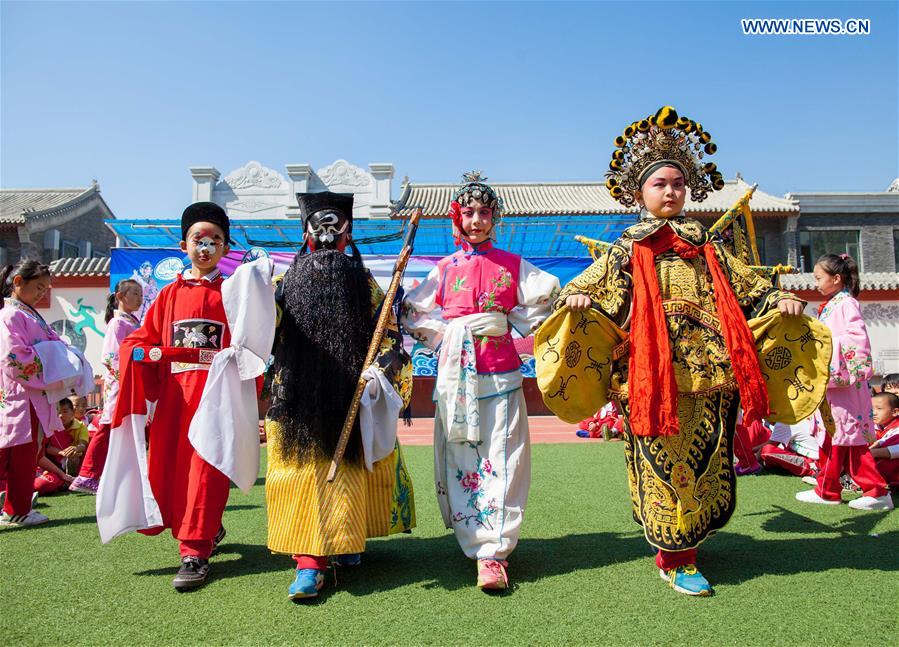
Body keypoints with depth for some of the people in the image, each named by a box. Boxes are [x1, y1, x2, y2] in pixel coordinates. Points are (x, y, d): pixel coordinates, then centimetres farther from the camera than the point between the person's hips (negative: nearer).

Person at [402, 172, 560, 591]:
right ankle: (480, 545, 14)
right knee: (461, 458, 2)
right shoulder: (446, 268, 11)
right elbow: (413, 313, 15)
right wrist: (446, 335, 2)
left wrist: (507, 324, -2)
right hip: (456, 372, 2)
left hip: (500, 371, -1)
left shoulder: (512, 265, 8)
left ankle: (494, 550, -3)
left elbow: (549, 298, 5)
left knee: (501, 458, -7)